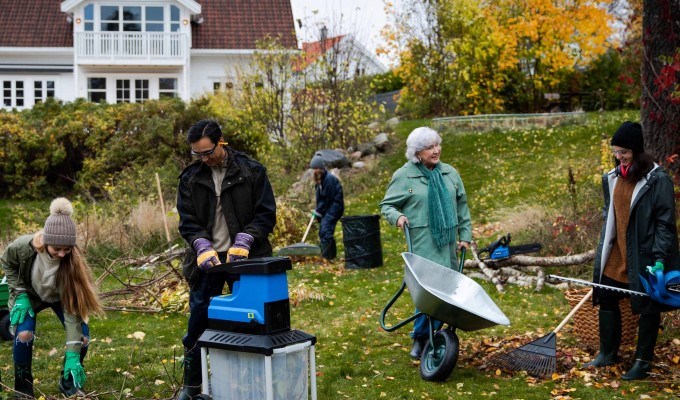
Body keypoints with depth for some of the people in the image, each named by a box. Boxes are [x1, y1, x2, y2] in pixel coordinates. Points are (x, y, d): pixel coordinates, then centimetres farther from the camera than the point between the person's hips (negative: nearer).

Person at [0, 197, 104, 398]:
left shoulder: (72, 260, -36)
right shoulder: (23, 246, -36)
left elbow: (72, 306, -34)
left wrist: (73, 354, -38)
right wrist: (20, 294, -20)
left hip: (60, 297, 1)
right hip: (29, 294, 0)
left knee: (82, 335, -15)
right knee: (24, 333, -24)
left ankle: (68, 382, 11)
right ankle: (23, 388, -1)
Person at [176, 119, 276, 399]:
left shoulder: (252, 171, -4)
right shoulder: (190, 177, 4)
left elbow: (266, 214, -4)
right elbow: (187, 221, 2)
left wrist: (243, 240, -17)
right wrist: (203, 247, -16)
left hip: (243, 258, -2)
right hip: (207, 260, 2)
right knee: (198, 322, 4)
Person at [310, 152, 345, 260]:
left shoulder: (329, 179, -18)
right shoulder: (319, 179, 10)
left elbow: (327, 198, -16)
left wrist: (318, 211, -10)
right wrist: (317, 210, 3)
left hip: (334, 206, -10)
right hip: (326, 208, 10)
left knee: (325, 230, -19)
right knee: (322, 231, 8)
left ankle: (327, 255, -20)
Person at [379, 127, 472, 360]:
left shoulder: (450, 173, 11)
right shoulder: (404, 176, -2)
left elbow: (462, 207, 17)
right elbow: (387, 205, 3)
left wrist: (465, 236, 14)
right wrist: (397, 216, -18)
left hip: (448, 244, 5)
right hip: (422, 244, -5)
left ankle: (433, 335, 19)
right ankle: (420, 338, 3)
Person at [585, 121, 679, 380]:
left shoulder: (657, 180, -14)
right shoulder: (613, 178, 6)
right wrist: (604, 249, 16)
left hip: (644, 256, -7)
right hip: (615, 254, 7)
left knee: (648, 307, 5)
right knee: (606, 300, 13)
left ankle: (643, 362, 18)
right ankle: (608, 354, 29)